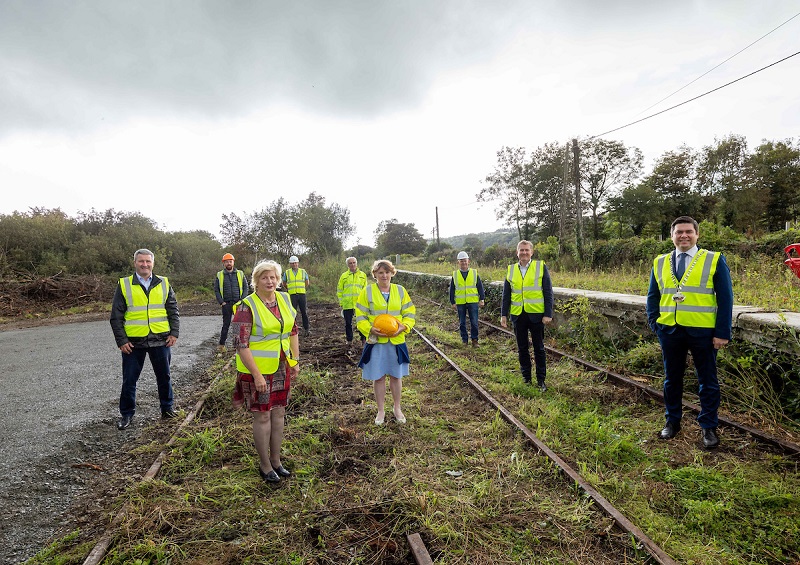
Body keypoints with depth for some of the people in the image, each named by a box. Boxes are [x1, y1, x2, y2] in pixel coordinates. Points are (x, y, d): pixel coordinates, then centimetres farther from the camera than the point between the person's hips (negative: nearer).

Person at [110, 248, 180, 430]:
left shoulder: (164, 283, 5)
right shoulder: (124, 285, 0)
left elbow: (173, 311, 8)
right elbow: (116, 316, 0)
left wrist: (174, 333, -1)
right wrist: (121, 340, -6)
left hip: (161, 340, 1)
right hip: (133, 342, -1)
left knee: (164, 376, 12)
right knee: (129, 380, 9)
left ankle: (167, 408, 28)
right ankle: (126, 414, 26)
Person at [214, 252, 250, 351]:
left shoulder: (240, 274, 6)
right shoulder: (219, 275, 6)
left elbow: (246, 288, 5)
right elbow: (216, 290, 6)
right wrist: (221, 302, -4)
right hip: (226, 304, 0)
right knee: (226, 324, 5)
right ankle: (221, 344, 16)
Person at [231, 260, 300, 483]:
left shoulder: (284, 299, 3)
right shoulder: (247, 306, -15)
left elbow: (293, 330, 13)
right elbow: (241, 344, -16)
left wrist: (295, 360, 9)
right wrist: (257, 375, -18)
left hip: (282, 368, 6)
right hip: (258, 370, -6)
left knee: (278, 412, 14)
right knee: (262, 416, 6)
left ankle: (276, 460, 31)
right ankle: (264, 465, 24)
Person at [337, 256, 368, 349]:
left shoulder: (363, 275, 6)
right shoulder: (344, 276, 6)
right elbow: (339, 290, 9)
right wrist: (341, 302, 2)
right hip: (347, 304, 1)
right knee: (348, 323, 9)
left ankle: (363, 339, 16)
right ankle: (349, 340, 22)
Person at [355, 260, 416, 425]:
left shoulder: (400, 291, 2)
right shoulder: (367, 291, -4)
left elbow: (410, 313, 4)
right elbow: (360, 316, -3)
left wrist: (403, 327, -14)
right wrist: (370, 329, -20)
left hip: (396, 341, 2)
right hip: (375, 341, -1)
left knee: (396, 375, 13)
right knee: (378, 377, 8)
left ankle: (397, 408, 32)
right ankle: (381, 411, 26)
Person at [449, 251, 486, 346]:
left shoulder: (474, 273, 4)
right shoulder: (455, 274, 6)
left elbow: (480, 287, 7)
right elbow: (452, 289, 8)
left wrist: (482, 299, 0)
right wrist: (453, 302, 3)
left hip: (473, 302, -1)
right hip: (460, 303, 1)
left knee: (474, 322, -1)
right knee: (462, 323, 8)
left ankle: (474, 339, 11)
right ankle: (464, 340, 19)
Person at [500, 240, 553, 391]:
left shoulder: (541, 267, -1)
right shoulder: (510, 270, 7)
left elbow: (548, 292, -3)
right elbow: (506, 295, 10)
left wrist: (548, 314, -9)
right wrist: (503, 314, 5)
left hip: (536, 315, -3)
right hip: (518, 315, 3)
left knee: (539, 349, 7)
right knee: (522, 349, 11)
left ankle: (541, 380, 17)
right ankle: (526, 378, 24)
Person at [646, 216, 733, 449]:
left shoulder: (714, 261, -1)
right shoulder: (660, 263, 7)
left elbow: (725, 299, -3)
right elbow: (652, 296, 12)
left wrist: (722, 333, -9)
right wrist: (654, 323, -1)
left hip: (703, 331, -2)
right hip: (670, 331, 3)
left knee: (707, 381, 9)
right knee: (671, 378, 13)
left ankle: (708, 427, 23)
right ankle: (672, 421, 27)